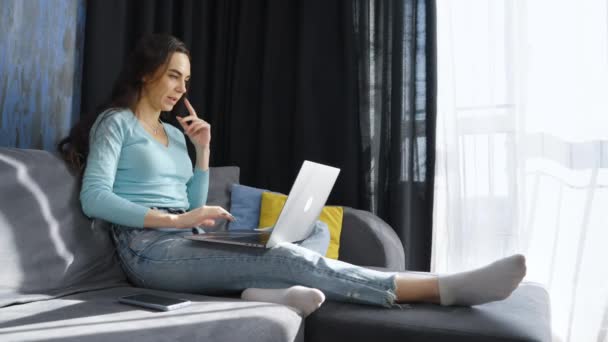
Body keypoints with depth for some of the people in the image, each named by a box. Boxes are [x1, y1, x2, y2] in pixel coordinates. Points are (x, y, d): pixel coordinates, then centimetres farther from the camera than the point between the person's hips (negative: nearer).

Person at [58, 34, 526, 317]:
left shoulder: (173, 134, 23)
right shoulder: (115, 123, 3)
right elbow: (94, 199, -12)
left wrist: (203, 151, 7)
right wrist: (176, 219, -20)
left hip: (187, 245, 8)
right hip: (150, 250, -8)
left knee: (317, 230, -7)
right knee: (286, 258, -29)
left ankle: (270, 291, -40)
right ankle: (445, 287, -34)